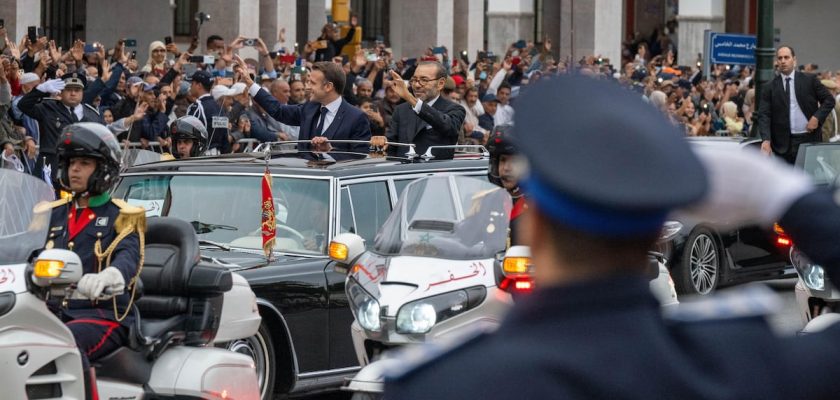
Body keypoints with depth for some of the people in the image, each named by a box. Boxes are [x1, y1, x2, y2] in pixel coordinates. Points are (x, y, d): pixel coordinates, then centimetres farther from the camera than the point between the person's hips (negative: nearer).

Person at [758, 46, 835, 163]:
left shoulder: (810, 80, 5)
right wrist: (766, 140, -17)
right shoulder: (769, 87, 3)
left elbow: (829, 100, 9)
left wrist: (817, 118, -7)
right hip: (784, 144, 0)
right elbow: (764, 116, -3)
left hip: (809, 139, 0)